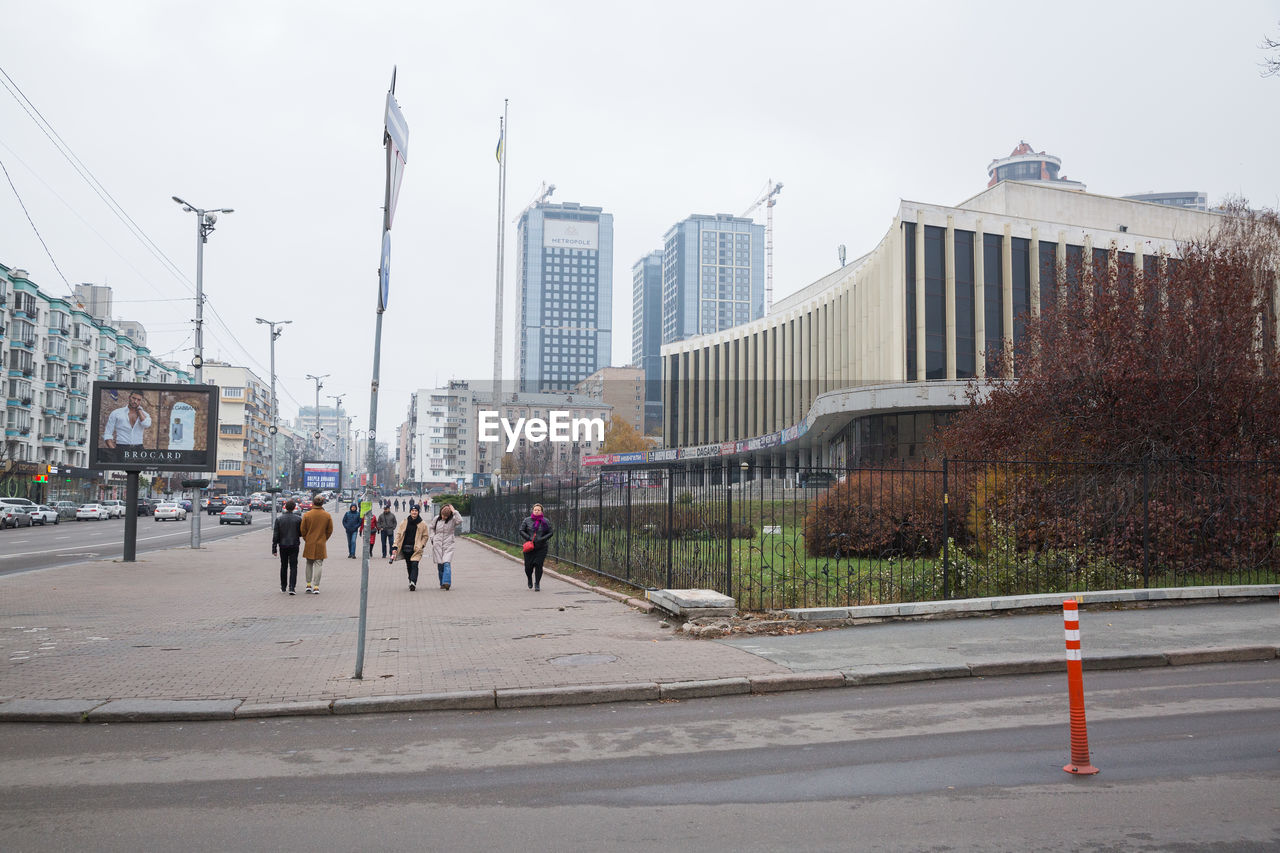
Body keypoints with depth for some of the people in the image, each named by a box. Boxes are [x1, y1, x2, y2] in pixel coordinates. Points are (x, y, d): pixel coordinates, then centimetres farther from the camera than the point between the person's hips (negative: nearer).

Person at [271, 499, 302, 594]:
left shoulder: (279, 518, -4)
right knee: (293, 567, 0)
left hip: (283, 545, 2)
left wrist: (274, 548, -1)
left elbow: (275, 535, -4)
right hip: (294, 546, -2)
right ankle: (291, 587, -12)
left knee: (283, 566, 16)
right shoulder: (298, 519, -8)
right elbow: (301, 533, -4)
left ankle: (283, 587, 24)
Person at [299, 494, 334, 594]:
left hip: (309, 544, 1)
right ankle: (316, 587, -1)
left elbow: (302, 530, -1)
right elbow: (330, 530, 2)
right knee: (318, 564, 3)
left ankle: (308, 585, 15)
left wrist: (306, 540, 14)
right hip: (321, 544, -1)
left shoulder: (307, 515, -6)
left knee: (309, 564, 15)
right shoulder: (327, 515, -4)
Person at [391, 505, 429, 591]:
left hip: (416, 549, -3)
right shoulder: (404, 522, 5)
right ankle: (412, 583, 24)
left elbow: (426, 536, 9)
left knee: (414, 565, -16)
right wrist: (395, 546, -2)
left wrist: (421, 545, -4)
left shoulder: (422, 524, 1)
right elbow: (398, 534, 5)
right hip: (406, 548, 3)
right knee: (409, 566, 10)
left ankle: (413, 582, -27)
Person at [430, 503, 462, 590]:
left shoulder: (452, 520, -5)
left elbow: (460, 520, -28)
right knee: (440, 565, 5)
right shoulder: (437, 519, 5)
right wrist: (433, 537, 10)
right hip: (437, 545, 3)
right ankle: (442, 583, 15)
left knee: (447, 564, -16)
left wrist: (454, 511, -22)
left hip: (448, 545, -3)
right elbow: (432, 527, 23)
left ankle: (447, 582, -25)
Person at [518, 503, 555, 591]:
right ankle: (530, 580, 33)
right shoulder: (527, 520, 3)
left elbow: (551, 533, 1)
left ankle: (537, 584, 7)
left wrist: (541, 539, -11)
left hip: (541, 547, -1)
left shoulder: (545, 521, 2)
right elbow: (521, 530, 2)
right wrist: (529, 538, -12)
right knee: (528, 566, 1)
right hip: (529, 547, 1)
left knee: (538, 564, -8)